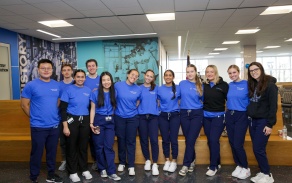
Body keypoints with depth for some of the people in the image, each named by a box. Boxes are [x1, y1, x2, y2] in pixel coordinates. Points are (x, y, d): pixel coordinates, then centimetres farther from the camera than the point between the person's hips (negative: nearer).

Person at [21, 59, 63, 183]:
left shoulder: (57, 85, 5)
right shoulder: (31, 85, -7)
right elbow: (24, 105, -3)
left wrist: (55, 116, 8)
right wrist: (34, 117, 0)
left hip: (54, 126, 4)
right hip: (38, 127, -4)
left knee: (52, 152, 15)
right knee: (37, 153, 8)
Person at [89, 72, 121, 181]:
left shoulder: (113, 93, 5)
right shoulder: (95, 93, -2)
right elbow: (92, 109, -3)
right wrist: (91, 123, -10)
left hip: (110, 121, 2)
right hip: (98, 120, -2)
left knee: (109, 146, -1)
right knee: (99, 146, 5)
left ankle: (111, 172, 2)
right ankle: (102, 169, 21)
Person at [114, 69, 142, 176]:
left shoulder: (138, 89, -1)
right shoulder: (118, 85, -5)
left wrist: (133, 108, 6)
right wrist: (118, 108, 5)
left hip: (132, 118, 0)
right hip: (119, 117, 0)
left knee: (131, 142, 4)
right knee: (121, 141, 11)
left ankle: (131, 166, 13)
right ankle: (121, 163, 28)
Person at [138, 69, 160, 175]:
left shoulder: (156, 88, 8)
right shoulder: (139, 88, 8)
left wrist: (157, 110, 1)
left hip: (153, 116, -1)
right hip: (142, 116, 1)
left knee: (154, 140, -7)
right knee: (144, 140, 7)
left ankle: (155, 164, 2)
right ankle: (147, 161, 25)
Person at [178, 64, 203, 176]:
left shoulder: (200, 86, 3)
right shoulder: (182, 84, 4)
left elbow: (204, 100, 11)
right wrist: (183, 104, 7)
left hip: (197, 114, -1)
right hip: (184, 114, 2)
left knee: (190, 140, -7)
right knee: (188, 140, 8)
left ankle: (186, 165, 1)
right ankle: (192, 161, 30)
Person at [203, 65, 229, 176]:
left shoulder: (223, 85, -6)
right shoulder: (204, 85, 4)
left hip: (218, 116, -4)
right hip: (206, 116, 4)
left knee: (214, 140, -7)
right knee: (210, 141, 10)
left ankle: (213, 166, 6)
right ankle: (217, 163, 27)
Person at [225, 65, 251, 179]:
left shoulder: (246, 84, -8)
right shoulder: (229, 86, 7)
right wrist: (229, 108, 9)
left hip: (241, 116, -5)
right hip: (229, 116, 5)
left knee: (238, 144, -6)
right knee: (232, 143, 10)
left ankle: (246, 168, 14)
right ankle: (239, 165, 27)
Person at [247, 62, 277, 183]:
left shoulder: (270, 85, -10)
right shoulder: (252, 85, 10)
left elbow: (273, 106, -14)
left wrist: (270, 124, -17)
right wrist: (249, 116, 7)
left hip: (263, 121, -7)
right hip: (252, 121, 7)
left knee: (258, 149, -5)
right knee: (257, 149, 10)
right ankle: (263, 172, 23)